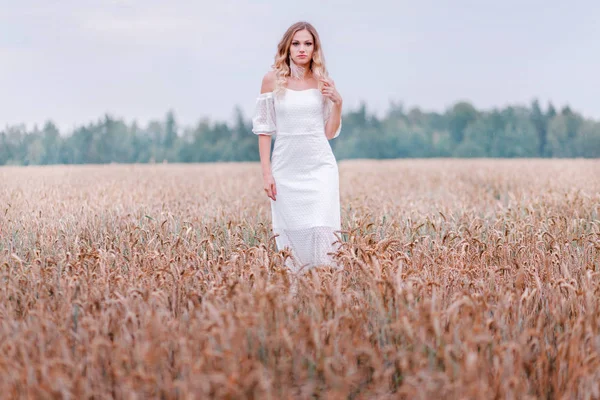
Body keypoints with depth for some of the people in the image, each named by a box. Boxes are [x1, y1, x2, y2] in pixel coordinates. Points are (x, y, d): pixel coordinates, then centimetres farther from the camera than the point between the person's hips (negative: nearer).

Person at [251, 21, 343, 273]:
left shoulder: (323, 82, 4)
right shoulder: (273, 79, 0)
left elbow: (330, 133, 8)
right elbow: (264, 129, 1)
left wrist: (338, 103, -7)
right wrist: (266, 173, -4)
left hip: (320, 167, 1)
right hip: (286, 168, 0)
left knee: (323, 232, -9)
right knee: (290, 234, 3)